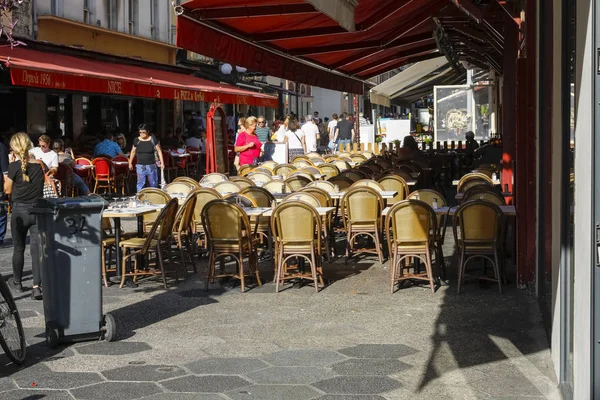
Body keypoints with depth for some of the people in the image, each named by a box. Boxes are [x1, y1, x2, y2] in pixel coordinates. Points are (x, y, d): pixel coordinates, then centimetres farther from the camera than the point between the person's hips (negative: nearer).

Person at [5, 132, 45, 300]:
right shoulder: (39, 165, -2)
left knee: (18, 248, 15)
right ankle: (37, 287, -6)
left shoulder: (14, 167, -12)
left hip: (19, 211, -2)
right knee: (37, 248, 2)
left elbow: (7, 190, -2)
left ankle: (17, 283, 31)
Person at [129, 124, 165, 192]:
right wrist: (130, 163, 15)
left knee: (153, 184, 8)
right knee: (140, 183, -3)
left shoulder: (153, 139, -4)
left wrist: (162, 163, -5)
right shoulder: (136, 140, 1)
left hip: (151, 166, -1)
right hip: (140, 166, 1)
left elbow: (159, 151, -1)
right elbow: (133, 152, 13)